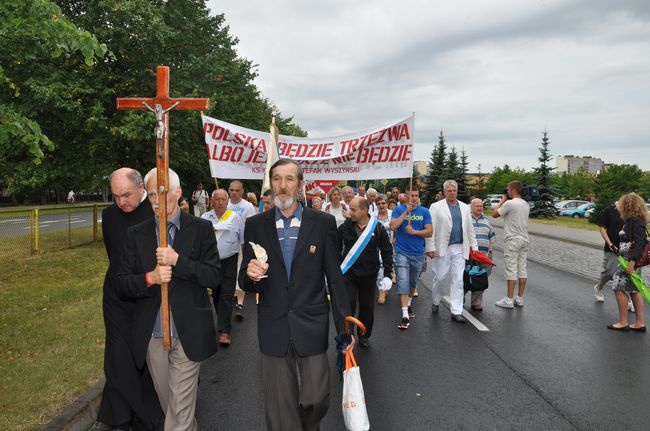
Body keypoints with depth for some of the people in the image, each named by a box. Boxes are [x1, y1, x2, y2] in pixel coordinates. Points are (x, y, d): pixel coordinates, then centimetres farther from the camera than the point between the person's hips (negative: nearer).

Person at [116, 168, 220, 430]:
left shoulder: (201, 229, -3)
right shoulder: (136, 234, 5)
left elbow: (214, 276, -9)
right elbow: (122, 283, 2)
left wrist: (178, 260, -21)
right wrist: (149, 278, -17)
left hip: (187, 334, -3)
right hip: (152, 336, 3)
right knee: (168, 404, 19)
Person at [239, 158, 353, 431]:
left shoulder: (323, 223, -2)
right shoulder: (255, 226, 2)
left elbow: (335, 278, 0)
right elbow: (245, 282, 5)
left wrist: (344, 326, -1)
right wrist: (251, 275, -18)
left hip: (312, 328, -1)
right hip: (273, 332, 1)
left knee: (315, 400, 7)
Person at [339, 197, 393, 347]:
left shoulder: (378, 228, -5)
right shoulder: (344, 227, -4)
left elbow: (387, 251, 0)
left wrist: (388, 274, -5)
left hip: (369, 275, 1)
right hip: (348, 273, 0)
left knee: (367, 307, 11)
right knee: (348, 306, -3)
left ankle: (364, 336, 30)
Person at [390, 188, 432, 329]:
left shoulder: (424, 212, 1)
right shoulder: (398, 209, -2)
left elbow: (429, 232, -4)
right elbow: (393, 226, -15)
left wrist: (414, 231, -17)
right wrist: (406, 212, -19)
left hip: (418, 253, 3)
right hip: (402, 252, -2)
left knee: (413, 282, 18)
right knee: (403, 283, -10)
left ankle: (408, 305, 42)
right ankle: (405, 315, -10)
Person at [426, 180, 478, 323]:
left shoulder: (465, 208, 11)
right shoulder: (436, 207, -2)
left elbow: (470, 229, 14)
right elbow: (430, 229, -6)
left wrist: (474, 247, 10)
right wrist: (430, 248, -11)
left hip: (459, 248, 3)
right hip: (442, 248, -3)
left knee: (458, 280, 1)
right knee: (439, 277, 6)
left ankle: (456, 311, 5)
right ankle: (436, 302, 31)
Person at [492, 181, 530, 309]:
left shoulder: (509, 203, -14)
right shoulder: (526, 204, 11)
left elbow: (494, 214, -5)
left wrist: (502, 200, 5)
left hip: (512, 240, -8)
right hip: (524, 240, 8)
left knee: (511, 269, -5)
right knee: (522, 269, 8)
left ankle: (509, 300, -2)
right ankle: (520, 298, 14)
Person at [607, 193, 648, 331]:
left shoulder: (636, 221, -16)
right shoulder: (631, 220, 13)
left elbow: (639, 242, -23)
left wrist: (632, 262, -26)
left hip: (630, 260, -10)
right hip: (627, 259, 10)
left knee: (619, 288, -3)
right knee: (634, 290, 12)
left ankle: (623, 322, 5)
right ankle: (640, 323, 18)